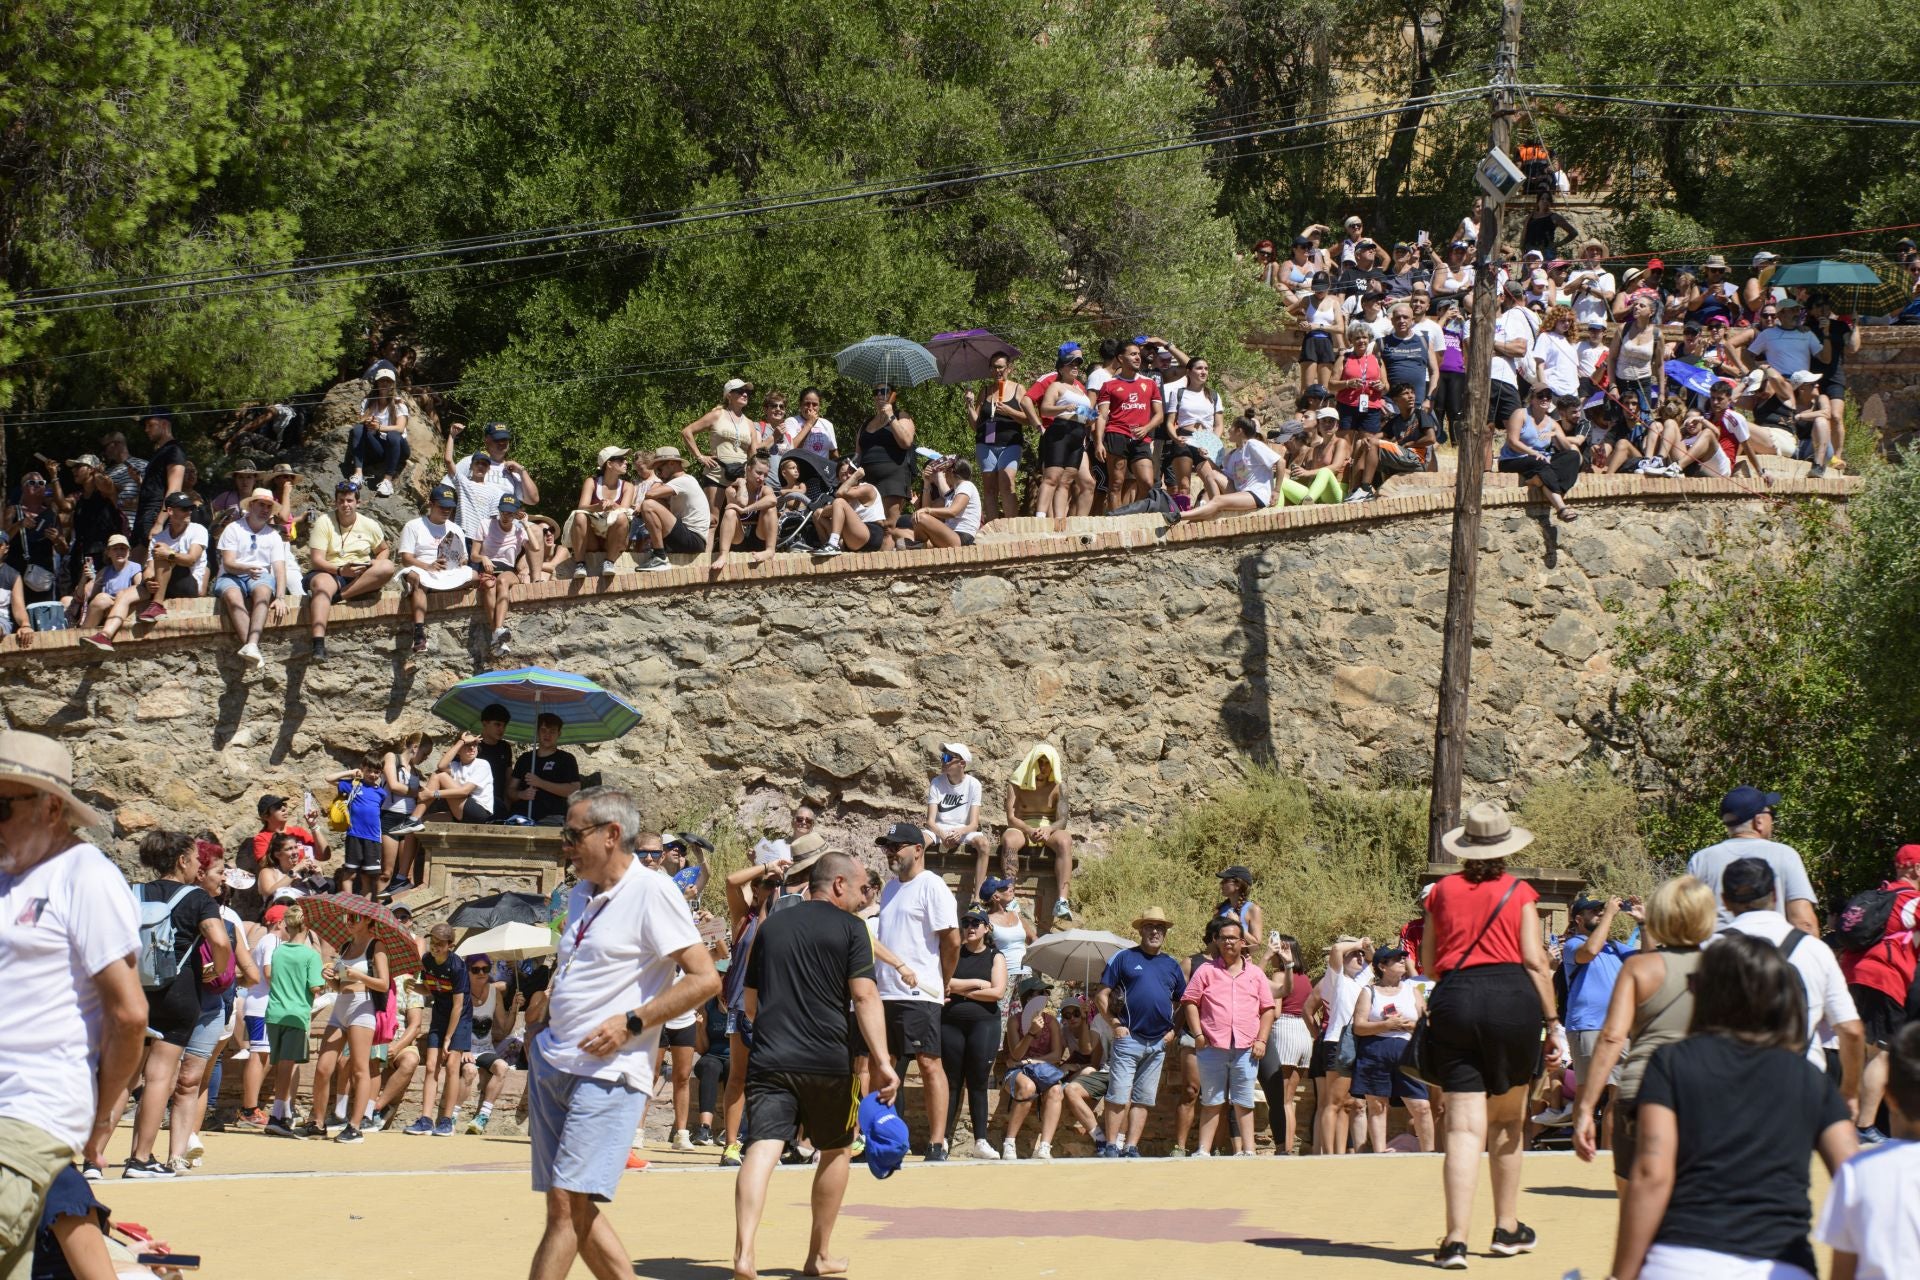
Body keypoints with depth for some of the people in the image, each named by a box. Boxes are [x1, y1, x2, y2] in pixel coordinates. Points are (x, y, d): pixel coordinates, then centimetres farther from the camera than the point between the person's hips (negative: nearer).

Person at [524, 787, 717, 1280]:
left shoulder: (651, 892, -9)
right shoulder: (581, 895, 16)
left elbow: (705, 979, -14)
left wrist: (631, 1023, -17)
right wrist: (543, 1017, 15)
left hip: (606, 1071, -9)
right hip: (550, 1061, 9)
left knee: (567, 1201, -13)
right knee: (571, 1205, 7)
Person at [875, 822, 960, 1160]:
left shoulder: (931, 886, -7)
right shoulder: (891, 888, 18)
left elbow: (952, 941, -11)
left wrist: (942, 983, -2)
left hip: (918, 993, -8)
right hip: (885, 993, 8)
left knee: (929, 1063, -7)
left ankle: (937, 1145, -8)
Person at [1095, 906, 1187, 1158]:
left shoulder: (1171, 965, 15)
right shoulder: (1124, 958, 2)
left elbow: (1183, 1002, 23)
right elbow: (1101, 995, 1)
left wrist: (1173, 1030, 9)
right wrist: (1115, 1024, -8)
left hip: (1158, 1043, 5)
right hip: (1129, 1039, -5)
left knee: (1143, 1099, 6)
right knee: (1119, 1097, -9)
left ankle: (1131, 1148, 10)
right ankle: (1112, 1147, -5)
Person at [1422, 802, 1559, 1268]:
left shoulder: (1442, 891, 11)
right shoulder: (1519, 893, 4)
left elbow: (1427, 964, 15)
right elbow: (1535, 961, -2)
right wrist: (1552, 1019, 3)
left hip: (1453, 1002, 1)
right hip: (1512, 999, -1)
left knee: (1464, 1125, -4)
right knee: (1508, 1119, 16)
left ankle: (1456, 1238, -16)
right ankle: (1507, 1228, 25)